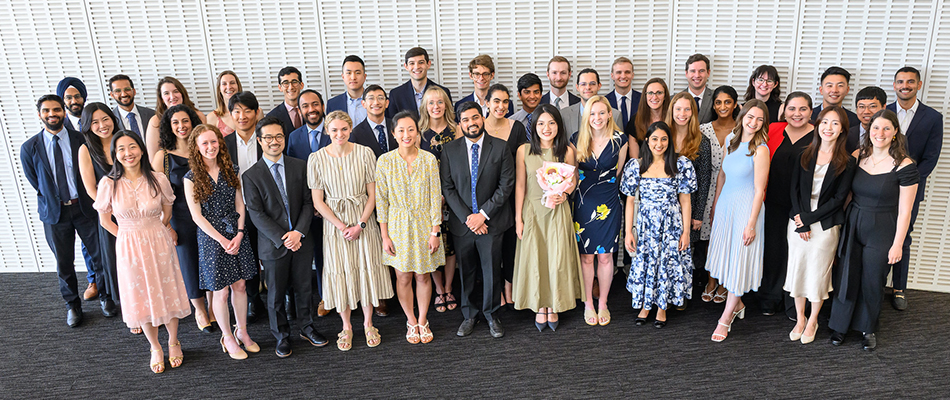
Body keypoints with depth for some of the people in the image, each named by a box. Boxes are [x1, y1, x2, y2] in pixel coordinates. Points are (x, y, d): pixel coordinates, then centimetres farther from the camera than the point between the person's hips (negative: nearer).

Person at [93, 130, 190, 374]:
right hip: (129, 248, 0)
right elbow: (104, 220, 3)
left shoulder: (158, 180, -8)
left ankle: (173, 343, 32)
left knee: (167, 292, 9)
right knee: (141, 297, 12)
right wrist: (130, 236, 0)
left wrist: (151, 233, 9)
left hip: (159, 244, 0)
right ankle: (155, 348, 32)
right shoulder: (109, 184, -9)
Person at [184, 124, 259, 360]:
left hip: (236, 235, 3)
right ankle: (228, 338, 22)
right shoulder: (192, 178, -7)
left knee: (240, 285, 9)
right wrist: (222, 240, -12)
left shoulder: (230, 170, 4)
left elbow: (240, 205, 4)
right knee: (221, 291, 4)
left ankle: (242, 332, 27)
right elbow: (197, 216, -8)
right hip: (211, 238, -3)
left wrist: (239, 234, -8)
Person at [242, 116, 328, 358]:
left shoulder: (300, 167, 3)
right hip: (273, 244, -2)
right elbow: (256, 214, -9)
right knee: (276, 294, 9)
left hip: (301, 241, 2)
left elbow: (308, 203, 1)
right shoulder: (251, 176, -5)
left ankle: (306, 328, 34)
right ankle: (282, 336, 28)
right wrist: (282, 238, -16)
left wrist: (298, 232, -13)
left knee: (303, 288, 14)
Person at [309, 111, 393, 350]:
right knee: (340, 274, 5)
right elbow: (318, 201, -3)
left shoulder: (364, 153, -5)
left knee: (367, 270, 6)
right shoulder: (316, 159, -6)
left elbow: (372, 193, -1)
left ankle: (368, 324, 25)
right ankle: (346, 327, 24)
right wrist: (342, 226, -10)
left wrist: (361, 224, -11)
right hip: (334, 223, 0)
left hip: (363, 222, 0)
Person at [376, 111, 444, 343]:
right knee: (403, 278, 7)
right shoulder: (385, 161, -5)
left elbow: (435, 196, -2)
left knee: (423, 276, 9)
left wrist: (435, 232, -5)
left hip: (424, 224, 0)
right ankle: (411, 322, 28)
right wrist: (385, 235, -5)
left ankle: (423, 321, 29)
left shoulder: (429, 159, -4)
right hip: (398, 225, 0)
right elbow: (381, 200, -2)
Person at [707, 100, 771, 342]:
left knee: (739, 261, 2)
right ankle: (737, 305, 35)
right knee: (726, 256, 14)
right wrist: (715, 205, 15)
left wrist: (752, 224, -14)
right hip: (725, 204, 7)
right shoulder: (731, 140, 5)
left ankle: (726, 318, 13)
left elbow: (759, 190, -14)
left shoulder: (760, 150, -15)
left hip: (746, 208, -6)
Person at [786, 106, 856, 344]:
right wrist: (799, 217, -10)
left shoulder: (846, 163, -4)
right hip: (798, 222, 2)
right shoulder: (804, 156, 5)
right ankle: (800, 319, 24)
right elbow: (794, 188, 3)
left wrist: (808, 219, -12)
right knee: (797, 269, 8)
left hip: (825, 225, -2)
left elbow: (839, 199, -7)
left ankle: (813, 322, 24)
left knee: (818, 273, 6)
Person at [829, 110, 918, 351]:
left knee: (872, 282, 9)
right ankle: (841, 325, 27)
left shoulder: (904, 166, -12)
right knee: (847, 277, 9)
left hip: (882, 232, -3)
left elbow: (904, 211, -10)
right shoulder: (857, 157, 0)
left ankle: (868, 329, 31)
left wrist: (897, 244, -9)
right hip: (852, 225, 3)